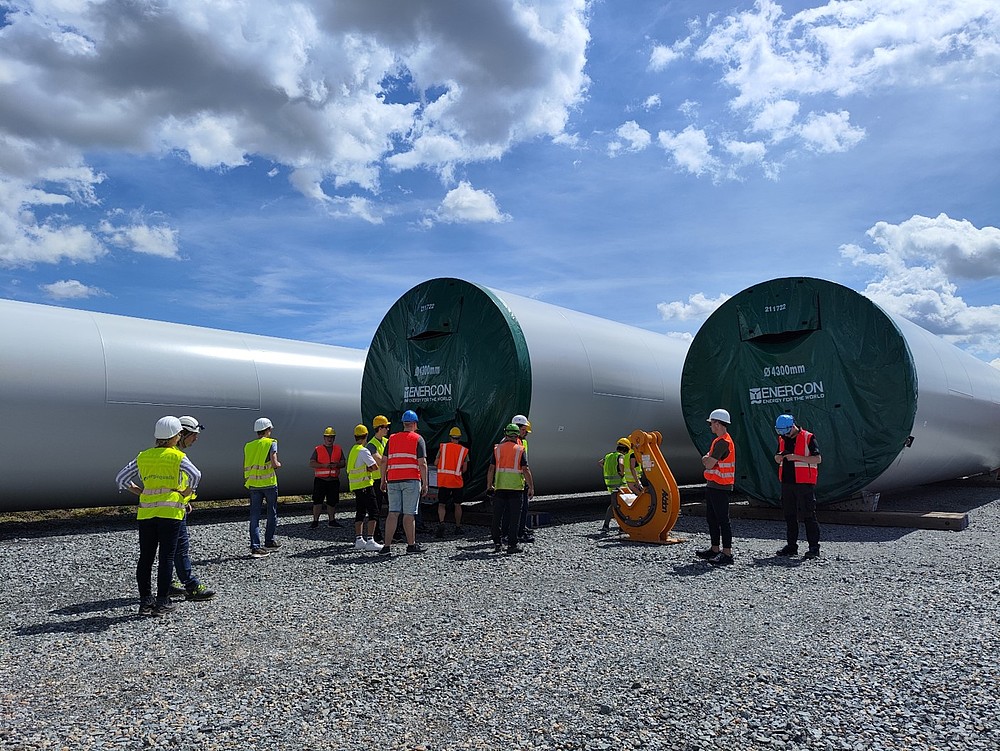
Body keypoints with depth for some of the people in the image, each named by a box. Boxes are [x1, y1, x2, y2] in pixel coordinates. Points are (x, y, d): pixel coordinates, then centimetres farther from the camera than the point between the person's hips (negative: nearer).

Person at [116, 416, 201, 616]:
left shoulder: (143, 457, 9)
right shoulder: (177, 457, -6)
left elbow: (121, 478, 11)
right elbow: (195, 475, -21)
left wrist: (142, 493, 12)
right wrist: (185, 494, -8)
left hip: (146, 511, 4)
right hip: (170, 510, -4)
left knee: (145, 557, 10)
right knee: (166, 557, 1)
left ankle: (145, 602, 15)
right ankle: (162, 603, 4)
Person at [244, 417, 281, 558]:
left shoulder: (248, 446, 9)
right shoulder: (271, 443, -6)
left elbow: (245, 467, 9)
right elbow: (274, 464, -15)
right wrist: (279, 465, 5)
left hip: (253, 484, 4)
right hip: (269, 483, -4)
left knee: (254, 515, 4)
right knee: (272, 513, 14)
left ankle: (255, 546, 0)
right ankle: (269, 541, 22)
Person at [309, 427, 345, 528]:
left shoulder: (338, 449, 12)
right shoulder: (318, 449, 4)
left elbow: (343, 463, 9)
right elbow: (311, 463, -5)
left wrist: (337, 465, -13)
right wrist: (324, 465, -18)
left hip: (334, 479, 3)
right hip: (320, 479, -3)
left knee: (332, 501, 8)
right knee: (317, 501, -4)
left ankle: (332, 520, 20)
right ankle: (315, 521, 4)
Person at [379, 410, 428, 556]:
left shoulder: (392, 438, 13)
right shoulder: (418, 439, 1)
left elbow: (384, 462, 11)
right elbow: (422, 464, -5)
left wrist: (383, 480, 18)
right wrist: (425, 483, -2)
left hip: (393, 480, 4)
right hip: (411, 480, -4)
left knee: (393, 513, 4)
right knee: (409, 514, 2)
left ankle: (387, 546, 0)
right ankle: (411, 545, 11)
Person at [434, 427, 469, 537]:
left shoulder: (442, 447, 2)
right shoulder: (464, 450, 2)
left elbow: (436, 463, 2)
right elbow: (465, 468, -1)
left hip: (443, 480, 0)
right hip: (457, 481, 0)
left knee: (441, 504, 3)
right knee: (457, 505, 14)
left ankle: (441, 523, -20)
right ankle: (458, 527, 20)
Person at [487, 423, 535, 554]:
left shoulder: (497, 448, 5)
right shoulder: (520, 450, -1)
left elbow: (491, 469, 3)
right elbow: (525, 470, -8)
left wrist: (489, 486, 11)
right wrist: (531, 487, -3)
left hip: (499, 486, 2)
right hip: (516, 487, -2)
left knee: (497, 516, 10)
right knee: (513, 517, 3)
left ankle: (497, 543, 15)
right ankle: (512, 545, 4)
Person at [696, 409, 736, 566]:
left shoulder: (723, 442, -17)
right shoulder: (718, 441, 17)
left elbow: (709, 464, -20)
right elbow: (707, 462, 19)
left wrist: (706, 460, 0)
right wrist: (707, 459, -2)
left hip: (720, 488, -11)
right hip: (713, 486, 11)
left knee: (722, 520, -8)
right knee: (711, 518, 16)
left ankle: (727, 554, -6)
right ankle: (715, 549, 25)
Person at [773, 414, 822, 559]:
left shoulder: (808, 438, -7)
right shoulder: (782, 439, 13)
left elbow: (818, 459, -12)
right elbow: (777, 460, 20)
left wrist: (797, 457, -20)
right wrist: (780, 456, -3)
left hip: (804, 483, -6)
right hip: (787, 482, 7)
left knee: (808, 515, -5)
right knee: (789, 515, 11)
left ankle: (814, 547, 1)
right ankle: (791, 545, 19)